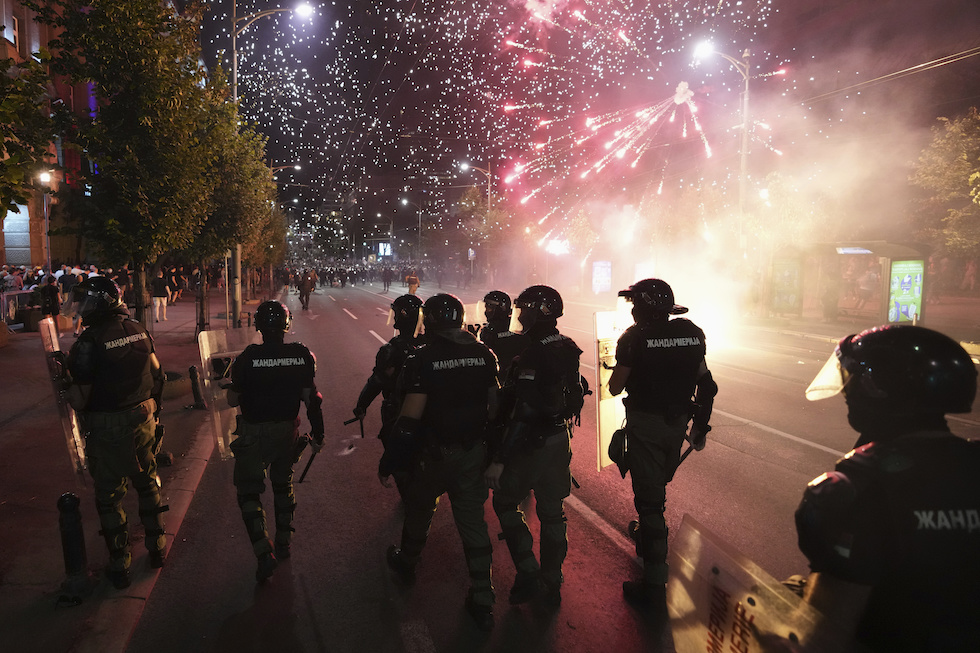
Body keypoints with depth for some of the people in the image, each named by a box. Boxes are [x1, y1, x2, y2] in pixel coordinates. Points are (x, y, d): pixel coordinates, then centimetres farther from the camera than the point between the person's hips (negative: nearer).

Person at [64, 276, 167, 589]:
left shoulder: (90, 340, -20)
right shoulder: (137, 329, -1)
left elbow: (80, 397, -18)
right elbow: (156, 373, 7)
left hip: (108, 428, -6)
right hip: (143, 419, 6)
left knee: (109, 495, 10)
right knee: (147, 482, 20)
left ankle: (119, 565, 20)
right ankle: (156, 548, 33)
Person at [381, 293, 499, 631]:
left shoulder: (424, 358, -18)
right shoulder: (484, 354, -3)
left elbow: (410, 418, -19)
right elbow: (494, 406, 2)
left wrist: (388, 461, -11)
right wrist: (491, 448, 15)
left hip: (435, 454, -3)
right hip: (473, 452, 4)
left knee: (419, 510, 22)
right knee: (473, 520, 11)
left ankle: (407, 563, 47)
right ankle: (482, 603, 15)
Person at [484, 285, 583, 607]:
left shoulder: (533, 355, -24)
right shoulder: (568, 349, 2)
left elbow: (522, 413, -27)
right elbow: (575, 396, 12)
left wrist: (499, 459, -23)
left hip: (532, 444, -8)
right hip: (560, 439, 8)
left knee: (505, 502, 13)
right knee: (552, 511, 17)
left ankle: (528, 574, 12)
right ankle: (552, 583, 29)